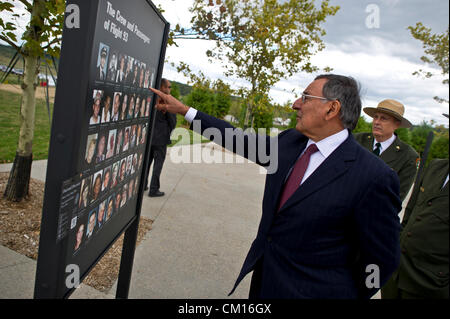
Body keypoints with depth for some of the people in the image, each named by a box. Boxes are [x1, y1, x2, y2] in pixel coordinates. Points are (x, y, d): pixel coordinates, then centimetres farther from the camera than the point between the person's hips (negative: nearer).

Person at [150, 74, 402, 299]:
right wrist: (184, 109, 9)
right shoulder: (290, 141, -3)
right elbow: (242, 141, 7)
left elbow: (382, 260, -15)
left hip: (310, 290, -5)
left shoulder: (374, 177, -24)